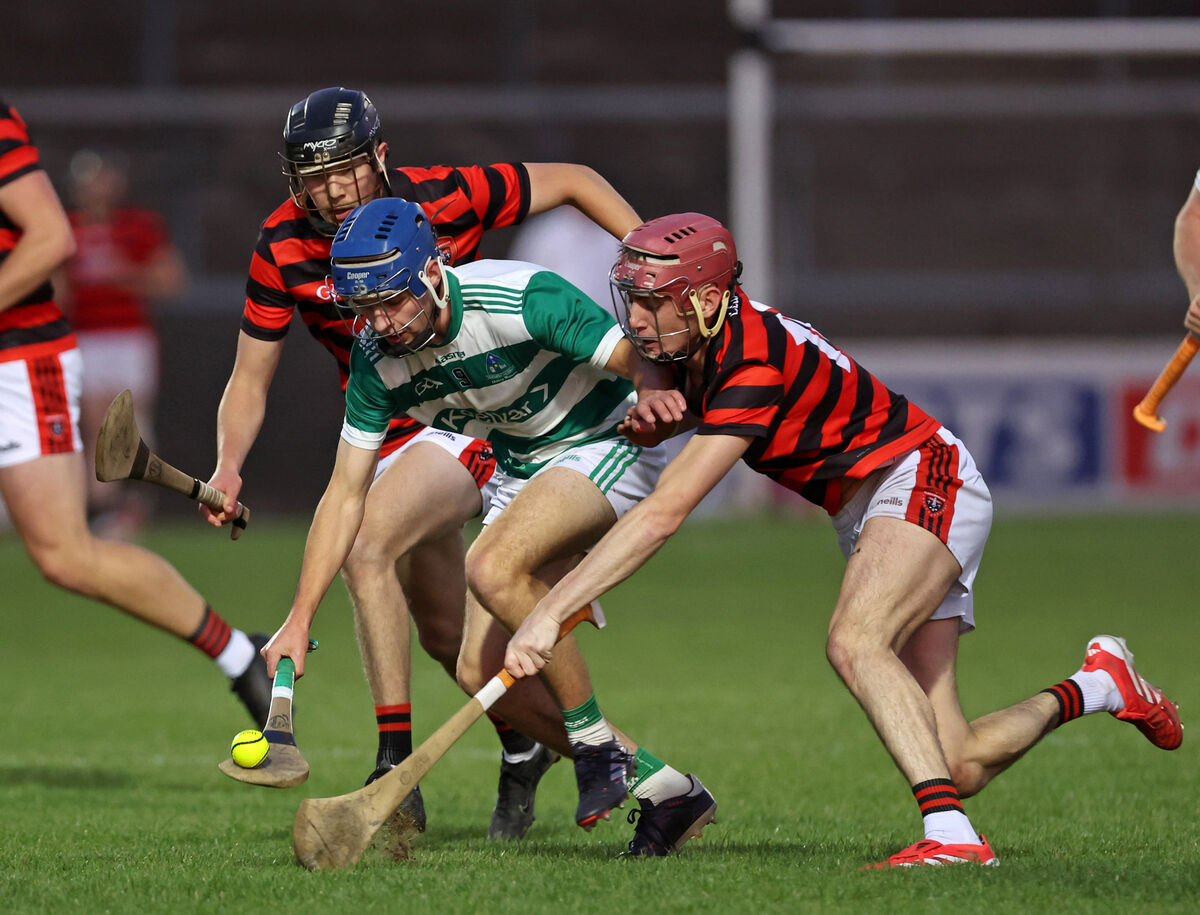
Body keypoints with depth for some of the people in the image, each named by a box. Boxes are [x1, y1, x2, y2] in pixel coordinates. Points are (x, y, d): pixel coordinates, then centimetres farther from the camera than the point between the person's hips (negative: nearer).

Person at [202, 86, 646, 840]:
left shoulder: (443, 198, -20)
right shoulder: (284, 248, -11)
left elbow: (571, 180, -6)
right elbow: (250, 379, -3)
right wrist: (229, 467, -21)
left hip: (472, 421, -5)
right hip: (387, 434, 5)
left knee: (366, 550, -28)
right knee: (444, 632, 16)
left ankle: (396, 769, -26)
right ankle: (523, 748, 46)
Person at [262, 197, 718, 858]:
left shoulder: (522, 299, -30)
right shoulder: (377, 357, -12)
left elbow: (645, 367, -28)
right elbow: (345, 493, -5)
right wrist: (299, 621, -9)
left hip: (605, 445, -7)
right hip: (519, 473, 7)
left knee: (493, 569, -33)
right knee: (482, 674, -4)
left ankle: (597, 745, -16)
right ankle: (666, 792, 7)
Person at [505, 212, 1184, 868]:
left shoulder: (754, 365, -28)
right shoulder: (704, 343, -1)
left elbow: (663, 514, -34)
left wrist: (551, 611, -36)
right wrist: (650, 413, -8)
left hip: (923, 481, -9)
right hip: (866, 513, 9)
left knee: (854, 642, -37)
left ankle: (952, 834, -43)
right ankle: (1095, 687, 23)